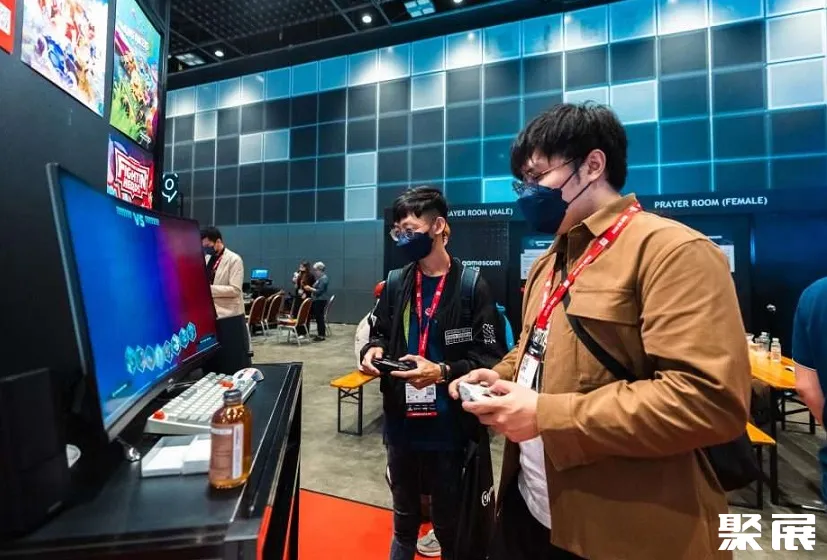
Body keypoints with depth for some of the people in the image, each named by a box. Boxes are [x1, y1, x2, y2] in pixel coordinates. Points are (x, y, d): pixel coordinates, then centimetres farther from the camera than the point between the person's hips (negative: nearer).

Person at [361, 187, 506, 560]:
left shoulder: (472, 285, -12)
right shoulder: (395, 283, 3)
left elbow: (491, 358, -14)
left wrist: (443, 372, -27)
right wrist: (375, 349, -8)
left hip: (448, 428, -4)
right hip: (401, 424, 5)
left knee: (450, 521, 19)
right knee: (403, 515, 27)